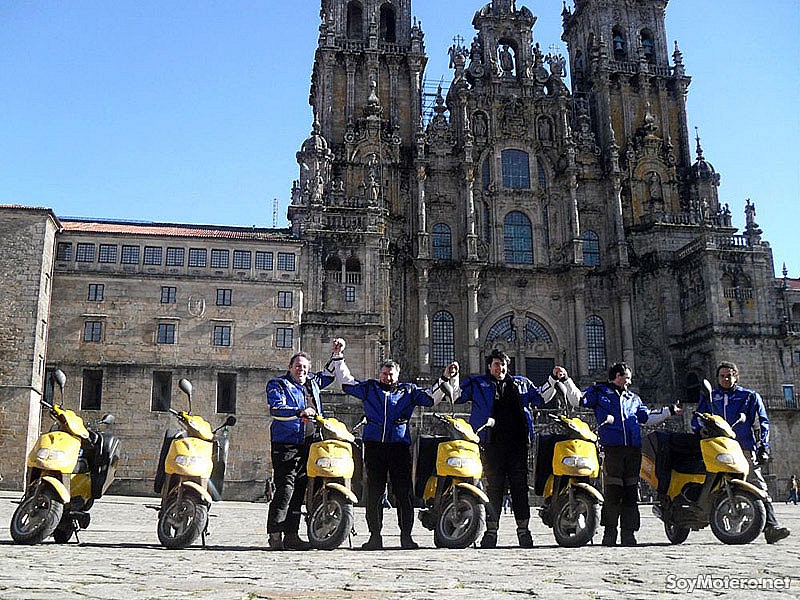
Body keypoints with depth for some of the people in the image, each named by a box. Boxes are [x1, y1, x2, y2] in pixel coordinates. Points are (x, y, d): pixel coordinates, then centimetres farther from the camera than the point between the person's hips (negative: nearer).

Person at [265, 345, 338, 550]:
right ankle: (275, 534, -9)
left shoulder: (312, 383, 20)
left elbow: (331, 374, 36)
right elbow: (276, 409, -15)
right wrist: (299, 412, -28)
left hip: (308, 444, 7)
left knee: (299, 489, 8)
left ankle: (291, 535, 13)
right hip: (286, 444, -6)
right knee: (285, 488, -13)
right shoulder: (278, 384, 1)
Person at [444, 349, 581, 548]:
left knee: (520, 487, 1)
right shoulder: (476, 384, 13)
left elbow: (541, 397, 30)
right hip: (491, 444, -2)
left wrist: (554, 379, 22)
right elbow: (455, 396, 7)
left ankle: (523, 528, 7)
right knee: (493, 487, -2)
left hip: (517, 443, 2)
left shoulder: (521, 384, 21)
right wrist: (450, 378, -8)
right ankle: (491, 530, 3)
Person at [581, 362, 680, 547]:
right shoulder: (600, 391, 12)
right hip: (612, 447, -5)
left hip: (633, 448, 5)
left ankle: (628, 534, 7)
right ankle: (609, 533, -3)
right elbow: (578, 400, 4)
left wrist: (669, 411, 30)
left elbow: (647, 417, 32)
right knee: (612, 493, -10)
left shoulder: (633, 398, 29)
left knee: (631, 493, 2)